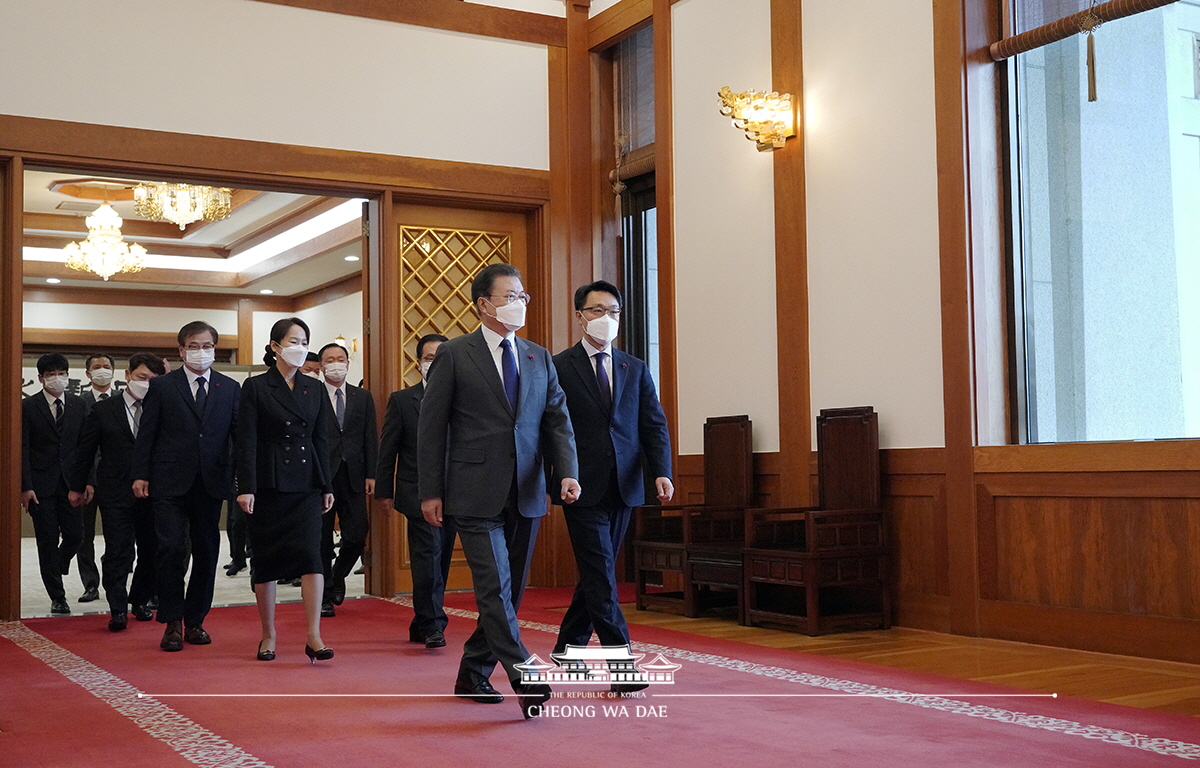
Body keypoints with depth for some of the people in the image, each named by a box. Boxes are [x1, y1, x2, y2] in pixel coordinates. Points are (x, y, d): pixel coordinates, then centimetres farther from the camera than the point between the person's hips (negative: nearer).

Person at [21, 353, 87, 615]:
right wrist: (25, 487, -11)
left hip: (71, 483, 2)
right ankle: (57, 597, 9)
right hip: (41, 485, -2)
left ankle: (54, 571, 31)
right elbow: (23, 450, -3)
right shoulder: (28, 406, -1)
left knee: (75, 535, -1)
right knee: (48, 541, 1)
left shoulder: (79, 405, 8)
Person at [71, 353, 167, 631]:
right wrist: (78, 486, 11)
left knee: (151, 551, 10)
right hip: (116, 494, -2)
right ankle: (118, 609, -1)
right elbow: (86, 451, 9)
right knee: (118, 552, -6)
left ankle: (141, 601, 27)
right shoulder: (103, 410, 4)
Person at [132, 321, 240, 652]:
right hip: (170, 484, -2)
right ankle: (172, 623, 3)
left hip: (211, 484, 3)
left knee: (206, 553, 7)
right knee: (172, 550, -8)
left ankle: (195, 620, 18)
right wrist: (141, 475, -4)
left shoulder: (230, 388, 9)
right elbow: (146, 434, 3)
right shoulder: (162, 386, 4)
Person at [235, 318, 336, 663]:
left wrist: (326, 486, 7)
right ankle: (268, 635, 18)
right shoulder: (256, 387, -1)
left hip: (306, 485, 2)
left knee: (311, 554, -10)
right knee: (265, 558, 5)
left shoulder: (315, 389, 10)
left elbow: (322, 439, 11)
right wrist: (246, 488, -13)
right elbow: (247, 440, -6)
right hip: (268, 484, -2)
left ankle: (314, 637, -10)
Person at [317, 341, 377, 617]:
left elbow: (370, 439, 9)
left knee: (357, 534, -3)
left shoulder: (363, 397, 12)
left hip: (353, 476, 2)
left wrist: (371, 475, 1)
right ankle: (325, 596, 14)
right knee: (322, 539, 3)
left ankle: (338, 576, 26)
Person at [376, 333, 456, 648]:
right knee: (428, 555, -11)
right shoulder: (402, 400, 3)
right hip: (418, 494, -3)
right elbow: (387, 450, 4)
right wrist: (384, 491, 1)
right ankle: (433, 625, -6)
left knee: (440, 560, 8)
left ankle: (421, 626, 20)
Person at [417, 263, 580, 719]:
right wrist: (430, 492, -5)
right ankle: (525, 680, -12)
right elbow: (431, 426, -1)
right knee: (495, 588, -12)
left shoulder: (539, 358, 13)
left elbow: (557, 420, 9)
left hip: (526, 495, 5)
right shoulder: (454, 355, -1)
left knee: (509, 591, 11)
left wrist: (568, 473, -8)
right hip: (476, 494, -5)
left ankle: (472, 675, 25)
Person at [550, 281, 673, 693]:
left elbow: (655, 424, 6)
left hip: (623, 488, 5)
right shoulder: (558, 367, -1)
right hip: (584, 488, -5)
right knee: (601, 574, -8)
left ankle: (567, 646, 31)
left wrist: (662, 472, -8)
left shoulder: (636, 369, 12)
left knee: (597, 572, 14)